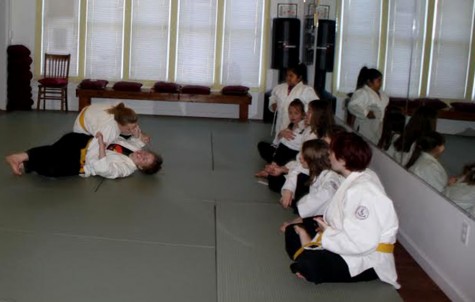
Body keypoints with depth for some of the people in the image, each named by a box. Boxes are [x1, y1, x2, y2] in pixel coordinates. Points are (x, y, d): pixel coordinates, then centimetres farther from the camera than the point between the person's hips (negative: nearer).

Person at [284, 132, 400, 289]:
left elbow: (362, 243, -31)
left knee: (307, 265, -30)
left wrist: (325, 235, -18)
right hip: (349, 243, 10)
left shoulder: (364, 192, -28)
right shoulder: (356, 178, 4)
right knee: (294, 235, 10)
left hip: (367, 260, -10)